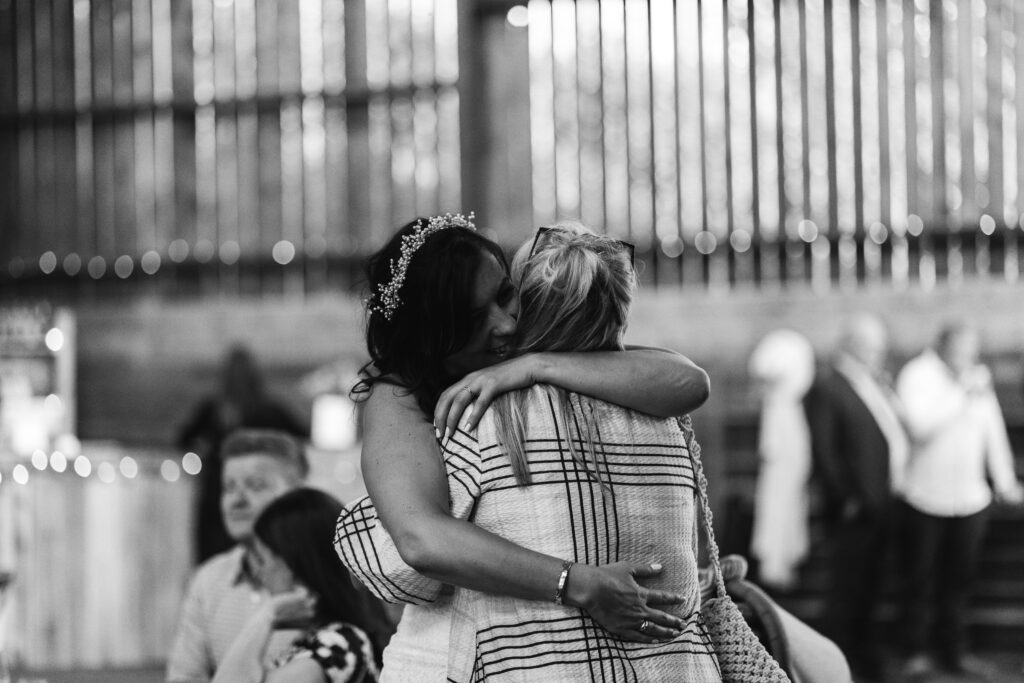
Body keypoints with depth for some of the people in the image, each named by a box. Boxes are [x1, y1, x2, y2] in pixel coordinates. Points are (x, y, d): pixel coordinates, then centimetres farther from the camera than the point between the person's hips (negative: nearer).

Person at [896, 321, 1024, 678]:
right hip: (925, 499, -4)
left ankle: (954, 651, 21)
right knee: (921, 578, 7)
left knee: (959, 579, 10)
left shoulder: (978, 377, 2)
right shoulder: (917, 375, -11)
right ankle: (916, 651, 19)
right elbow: (921, 426, -24)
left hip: (971, 498, 4)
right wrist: (963, 394, -25)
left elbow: (993, 429, 10)